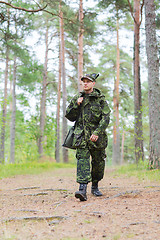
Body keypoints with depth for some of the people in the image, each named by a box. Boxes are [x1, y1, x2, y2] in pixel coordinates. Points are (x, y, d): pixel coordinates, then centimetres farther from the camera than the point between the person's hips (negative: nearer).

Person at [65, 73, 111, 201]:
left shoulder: (100, 99, 2)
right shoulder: (77, 98, 10)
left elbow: (105, 118, -7)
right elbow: (69, 116, 11)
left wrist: (97, 133, -19)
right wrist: (76, 105, -5)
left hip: (97, 137, 0)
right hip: (81, 136, 0)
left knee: (98, 162, 7)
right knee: (82, 159, -15)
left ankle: (95, 187, 28)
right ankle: (82, 189, -24)